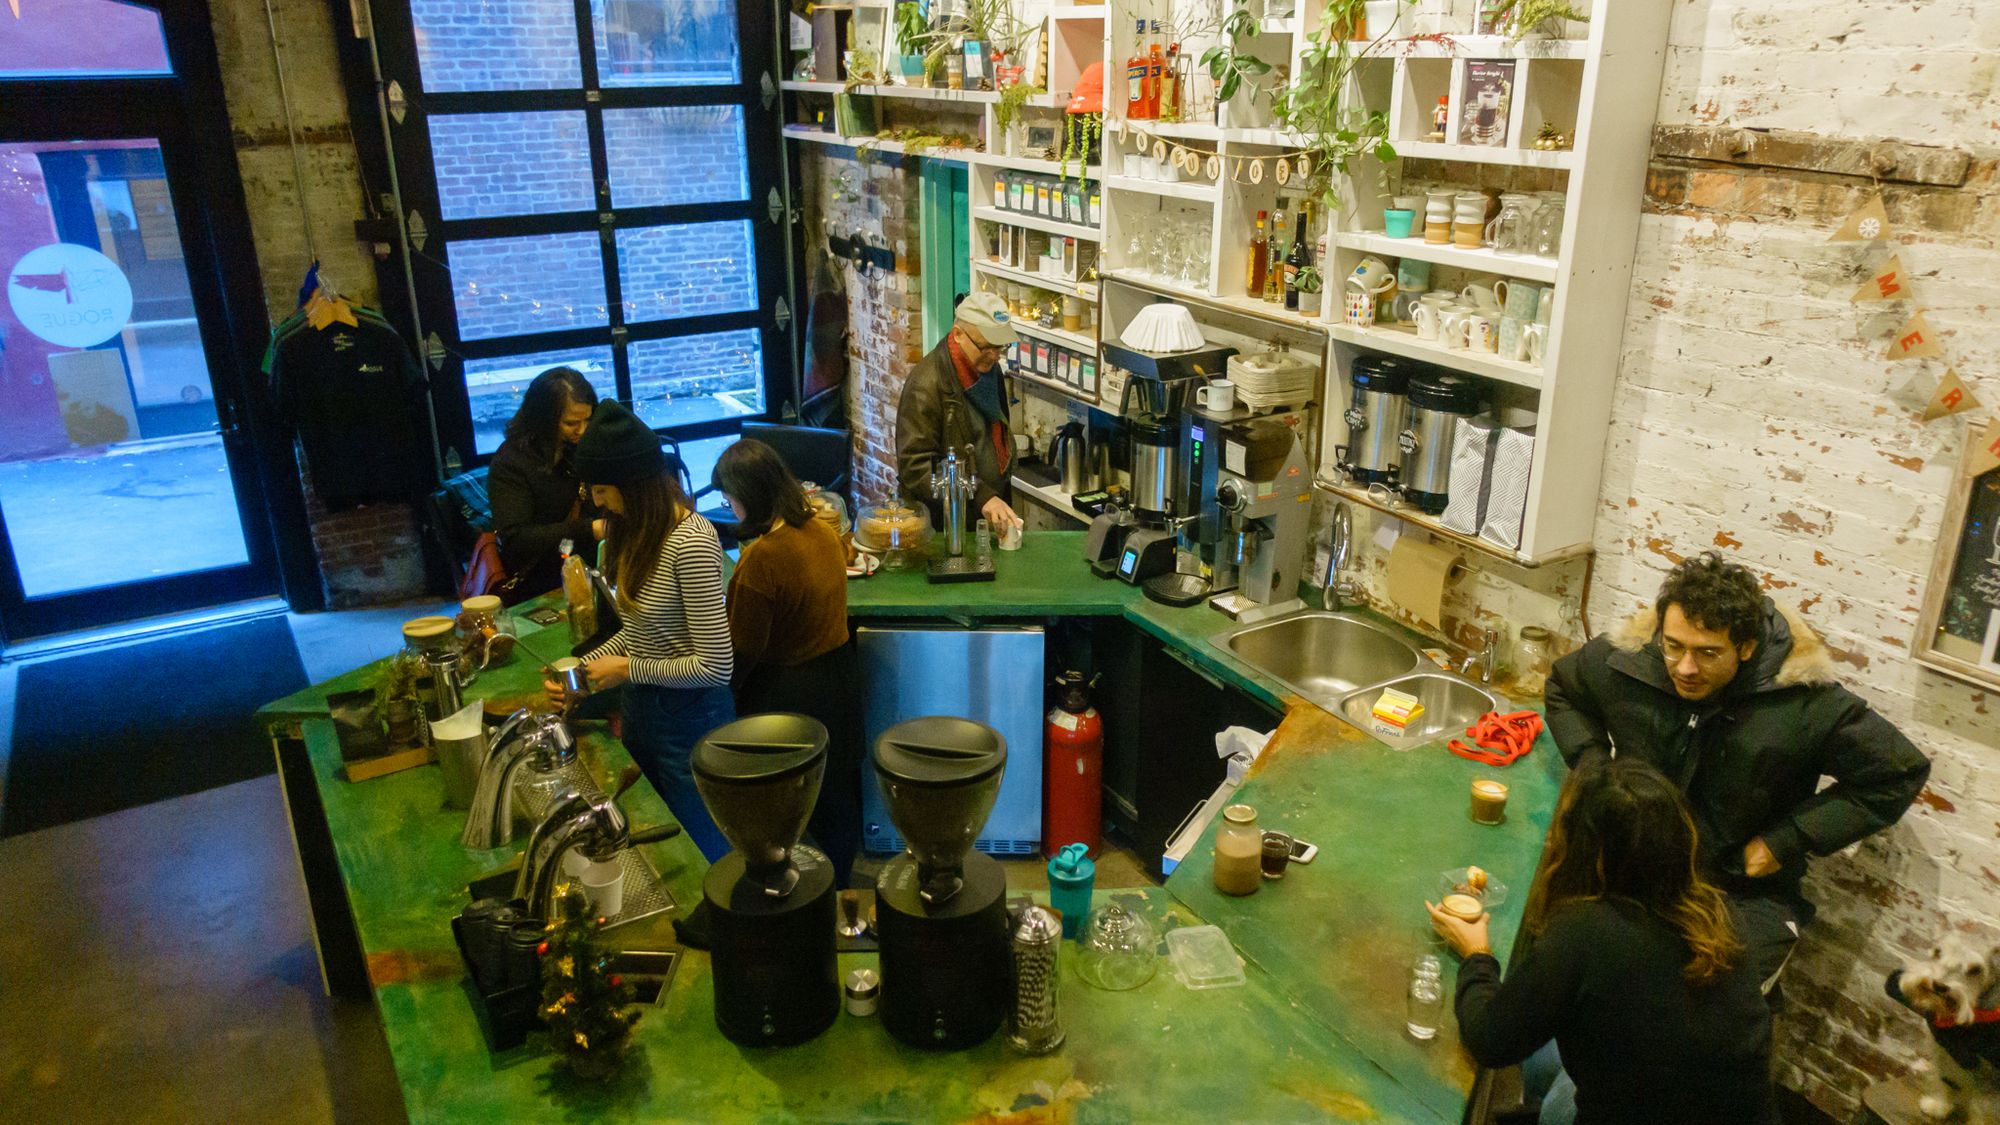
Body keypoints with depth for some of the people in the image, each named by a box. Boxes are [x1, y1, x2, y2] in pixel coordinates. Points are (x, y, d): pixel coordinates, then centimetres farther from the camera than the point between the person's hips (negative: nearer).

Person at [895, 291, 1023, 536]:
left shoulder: (989, 369, 4)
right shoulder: (926, 384, -22)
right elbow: (916, 465, -28)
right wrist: (981, 497, -35)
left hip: (991, 519, 7)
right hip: (942, 527, -7)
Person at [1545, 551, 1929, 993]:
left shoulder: (1806, 703, -16)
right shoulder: (1626, 661, -7)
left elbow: (1899, 773, -3)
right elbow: (1562, 689, 16)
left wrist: (1788, 840, -8)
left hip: (1746, 896, -3)